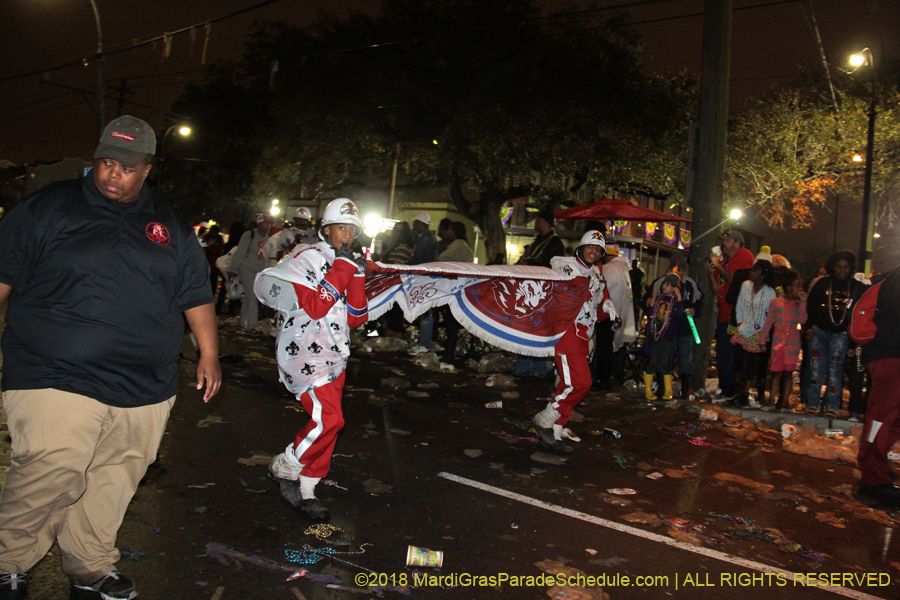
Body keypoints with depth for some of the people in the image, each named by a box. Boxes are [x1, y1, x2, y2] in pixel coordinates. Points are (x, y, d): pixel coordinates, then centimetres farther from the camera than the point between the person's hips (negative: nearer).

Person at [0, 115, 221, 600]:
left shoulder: (170, 226, 13)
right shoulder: (49, 206, 5)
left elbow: (196, 294, 16)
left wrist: (209, 354, 13)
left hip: (145, 390, 3)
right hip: (56, 378, -3)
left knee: (110, 484, 9)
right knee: (49, 477, -10)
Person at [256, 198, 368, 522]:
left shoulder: (348, 265, 16)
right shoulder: (310, 258, -8)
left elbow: (355, 319, 8)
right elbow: (314, 307, -21)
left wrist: (358, 278, -3)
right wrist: (341, 270, -18)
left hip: (333, 355, 9)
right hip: (305, 352, -9)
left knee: (328, 422, 10)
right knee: (328, 419, -18)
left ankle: (305, 490, 22)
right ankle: (284, 468, 6)